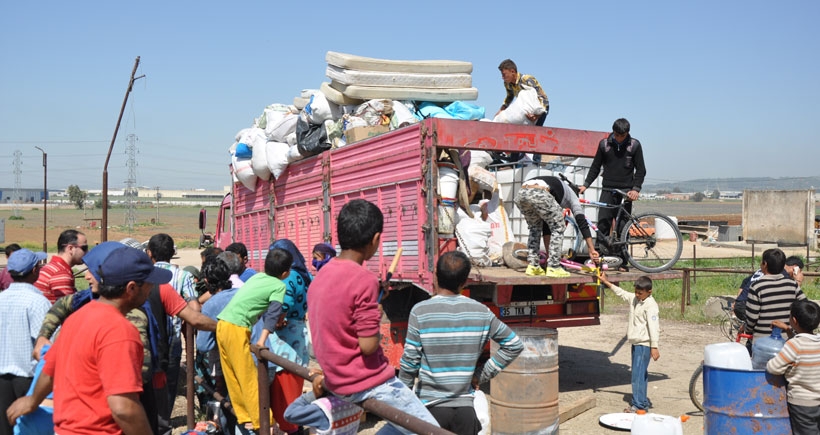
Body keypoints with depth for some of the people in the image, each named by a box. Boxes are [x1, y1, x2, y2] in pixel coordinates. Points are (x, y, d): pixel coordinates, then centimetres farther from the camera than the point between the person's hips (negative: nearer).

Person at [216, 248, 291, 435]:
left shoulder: (257, 276, 18)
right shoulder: (279, 285, -2)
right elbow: (273, 314, -10)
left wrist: (274, 321, 33)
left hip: (222, 325, 8)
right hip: (236, 329, -8)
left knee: (233, 378, 14)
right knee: (249, 379, -2)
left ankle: (244, 419, 23)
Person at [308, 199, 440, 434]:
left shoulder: (321, 275, 4)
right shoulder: (364, 280, -21)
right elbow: (368, 345, -21)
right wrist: (375, 325, -3)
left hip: (337, 379, 9)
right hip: (367, 382, -9)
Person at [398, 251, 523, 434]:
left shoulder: (420, 311, -10)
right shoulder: (480, 312, -1)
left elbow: (410, 362, -9)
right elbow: (514, 345, 7)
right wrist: (482, 375, 9)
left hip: (430, 406, -2)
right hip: (465, 407, 2)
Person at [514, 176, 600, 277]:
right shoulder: (571, 195, 30)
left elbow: (546, 226, 44)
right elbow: (581, 221, 17)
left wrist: (549, 253, 47)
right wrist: (592, 250, 13)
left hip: (520, 194, 6)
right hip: (538, 194, -6)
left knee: (535, 228, 30)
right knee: (558, 228, 14)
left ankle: (532, 266, 25)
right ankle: (553, 268, 11)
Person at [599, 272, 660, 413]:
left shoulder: (650, 305, -17)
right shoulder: (633, 298, 9)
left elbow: (653, 326, -22)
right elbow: (621, 292, 25)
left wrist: (654, 347, -27)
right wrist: (606, 282, 25)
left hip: (644, 344, -9)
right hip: (636, 343, 9)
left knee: (638, 373, -10)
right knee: (640, 373, 15)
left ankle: (638, 404, -6)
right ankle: (643, 401, 24)